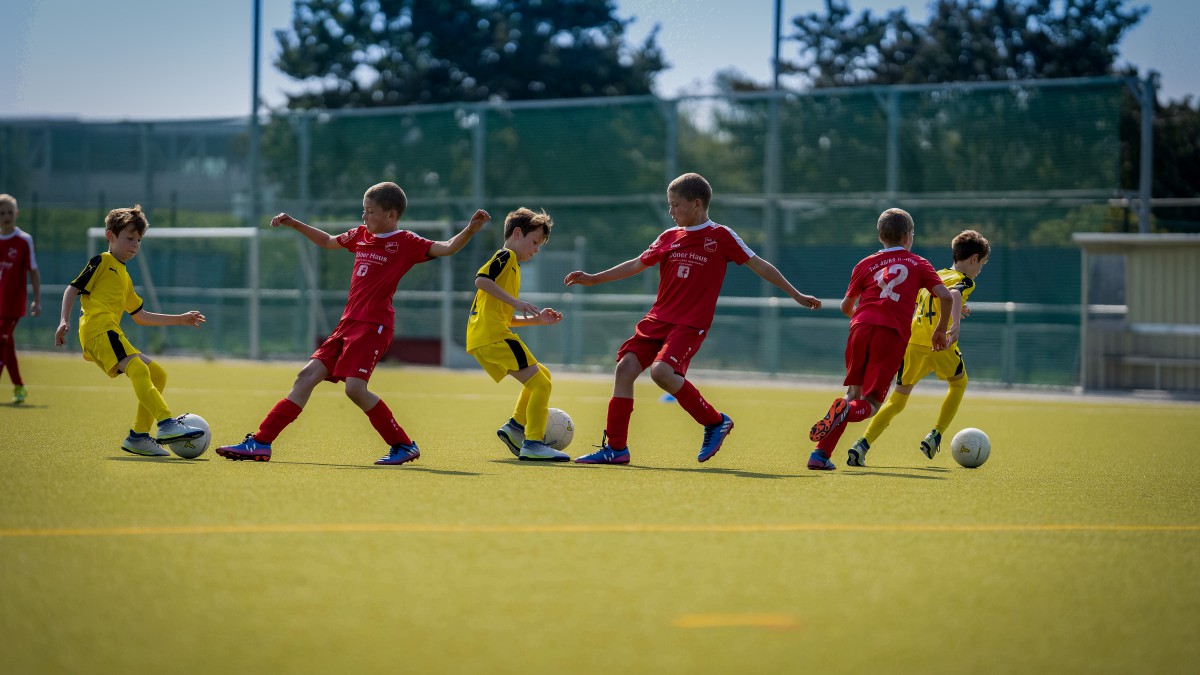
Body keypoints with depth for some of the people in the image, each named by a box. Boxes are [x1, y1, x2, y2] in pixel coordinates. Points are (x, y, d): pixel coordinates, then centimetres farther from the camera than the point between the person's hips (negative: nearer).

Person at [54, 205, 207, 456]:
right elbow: (73, 288, -1)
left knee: (157, 374, 8)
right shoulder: (102, 262, 6)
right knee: (138, 369, -27)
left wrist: (179, 319, 35)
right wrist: (64, 320, -16)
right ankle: (167, 424, -42)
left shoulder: (125, 278, 32)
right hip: (99, 328, -10)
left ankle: (138, 436, 4)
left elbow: (141, 316, 37)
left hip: (112, 335, 10)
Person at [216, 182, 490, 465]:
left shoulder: (405, 243, -5)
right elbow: (328, 241, 35)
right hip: (349, 322, 8)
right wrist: (294, 224, 33)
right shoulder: (361, 235, 16)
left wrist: (471, 229, -33)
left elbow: (447, 248, -16)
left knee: (355, 387, -20)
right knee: (308, 375, 3)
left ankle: (404, 446, -4)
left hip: (374, 325, -8)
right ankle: (260, 443, 3)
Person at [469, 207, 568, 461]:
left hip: (481, 340, 10)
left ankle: (516, 426, 11)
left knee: (542, 376, 19)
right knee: (540, 383, -11)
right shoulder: (506, 256, 0)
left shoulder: (511, 265, 29)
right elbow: (481, 279, -20)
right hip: (493, 335, -10)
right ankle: (533, 444, -15)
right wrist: (516, 301, -21)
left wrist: (537, 319, 20)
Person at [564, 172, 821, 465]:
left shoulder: (721, 237, -2)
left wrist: (796, 295, 0)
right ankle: (615, 447, 1)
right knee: (626, 367, -7)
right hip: (657, 319, 6)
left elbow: (759, 265, 0)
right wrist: (593, 279, 21)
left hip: (691, 325, -6)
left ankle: (715, 421, -7)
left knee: (661, 370, -27)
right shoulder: (669, 237, 12)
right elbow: (637, 264, 23)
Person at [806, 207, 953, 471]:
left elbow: (846, 307, 26)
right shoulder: (918, 264, 18)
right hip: (893, 334, -2)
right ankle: (846, 411, -35)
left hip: (861, 328, 2)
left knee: (853, 394, 13)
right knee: (870, 403, 1)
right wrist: (941, 330, 21)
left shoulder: (866, 264, 22)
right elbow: (945, 296, 7)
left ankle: (821, 454, 0)